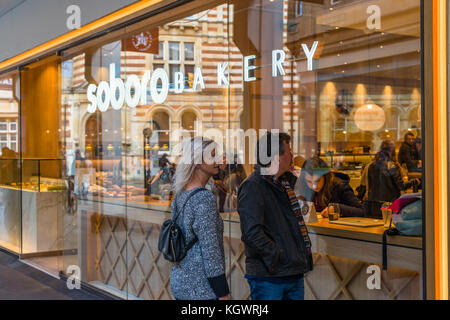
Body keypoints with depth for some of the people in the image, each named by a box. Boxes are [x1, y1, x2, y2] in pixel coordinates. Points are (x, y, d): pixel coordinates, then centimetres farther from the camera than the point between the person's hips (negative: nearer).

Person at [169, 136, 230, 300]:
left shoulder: (179, 195, 8)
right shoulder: (204, 198, -18)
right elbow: (210, 249, -20)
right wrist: (223, 293, -16)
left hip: (179, 280, 9)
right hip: (199, 287, -9)